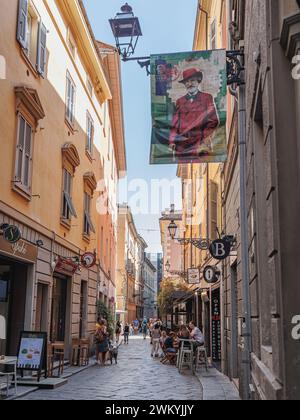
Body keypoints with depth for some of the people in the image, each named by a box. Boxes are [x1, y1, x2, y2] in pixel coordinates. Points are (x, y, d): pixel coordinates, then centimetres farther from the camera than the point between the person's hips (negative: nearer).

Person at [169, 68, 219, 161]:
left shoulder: (207, 98, 11)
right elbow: (175, 124, 12)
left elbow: (214, 121, 9)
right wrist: (172, 141, 0)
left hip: (201, 144, -1)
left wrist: (205, 136, -1)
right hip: (182, 144, 2)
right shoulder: (180, 101, 16)